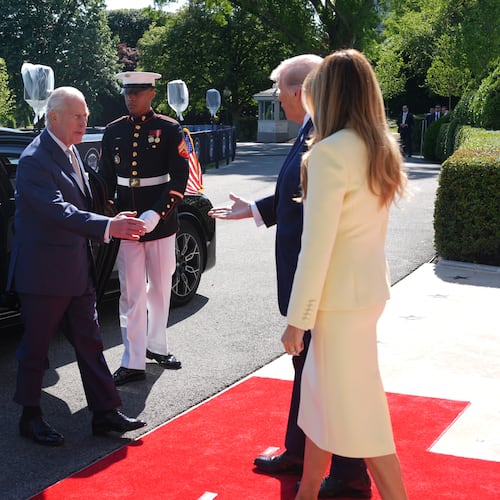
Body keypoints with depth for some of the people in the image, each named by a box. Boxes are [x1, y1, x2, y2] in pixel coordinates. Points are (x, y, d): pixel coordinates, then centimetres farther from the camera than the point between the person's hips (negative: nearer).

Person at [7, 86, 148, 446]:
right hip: (43, 274, -8)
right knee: (36, 346, 6)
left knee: (89, 342, 12)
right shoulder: (35, 160, -19)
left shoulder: (69, 151, 10)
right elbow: (59, 211, -31)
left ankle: (105, 412, 19)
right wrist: (109, 227, -39)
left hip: (77, 271, 9)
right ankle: (30, 417, 21)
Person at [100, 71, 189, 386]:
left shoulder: (169, 129, -4)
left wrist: (155, 215, -18)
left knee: (160, 287, 13)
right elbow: (106, 178, 10)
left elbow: (180, 178, -8)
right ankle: (133, 363, 4)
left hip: (160, 221, -1)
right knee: (131, 292, 1)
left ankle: (156, 345, 31)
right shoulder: (114, 131, 6)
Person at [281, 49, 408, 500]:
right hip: (370, 288, 9)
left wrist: (296, 320, -11)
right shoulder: (381, 149, 7)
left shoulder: (330, 153, -19)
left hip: (343, 298, -9)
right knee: (320, 391, 20)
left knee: (358, 412, 0)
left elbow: (316, 248, -19)